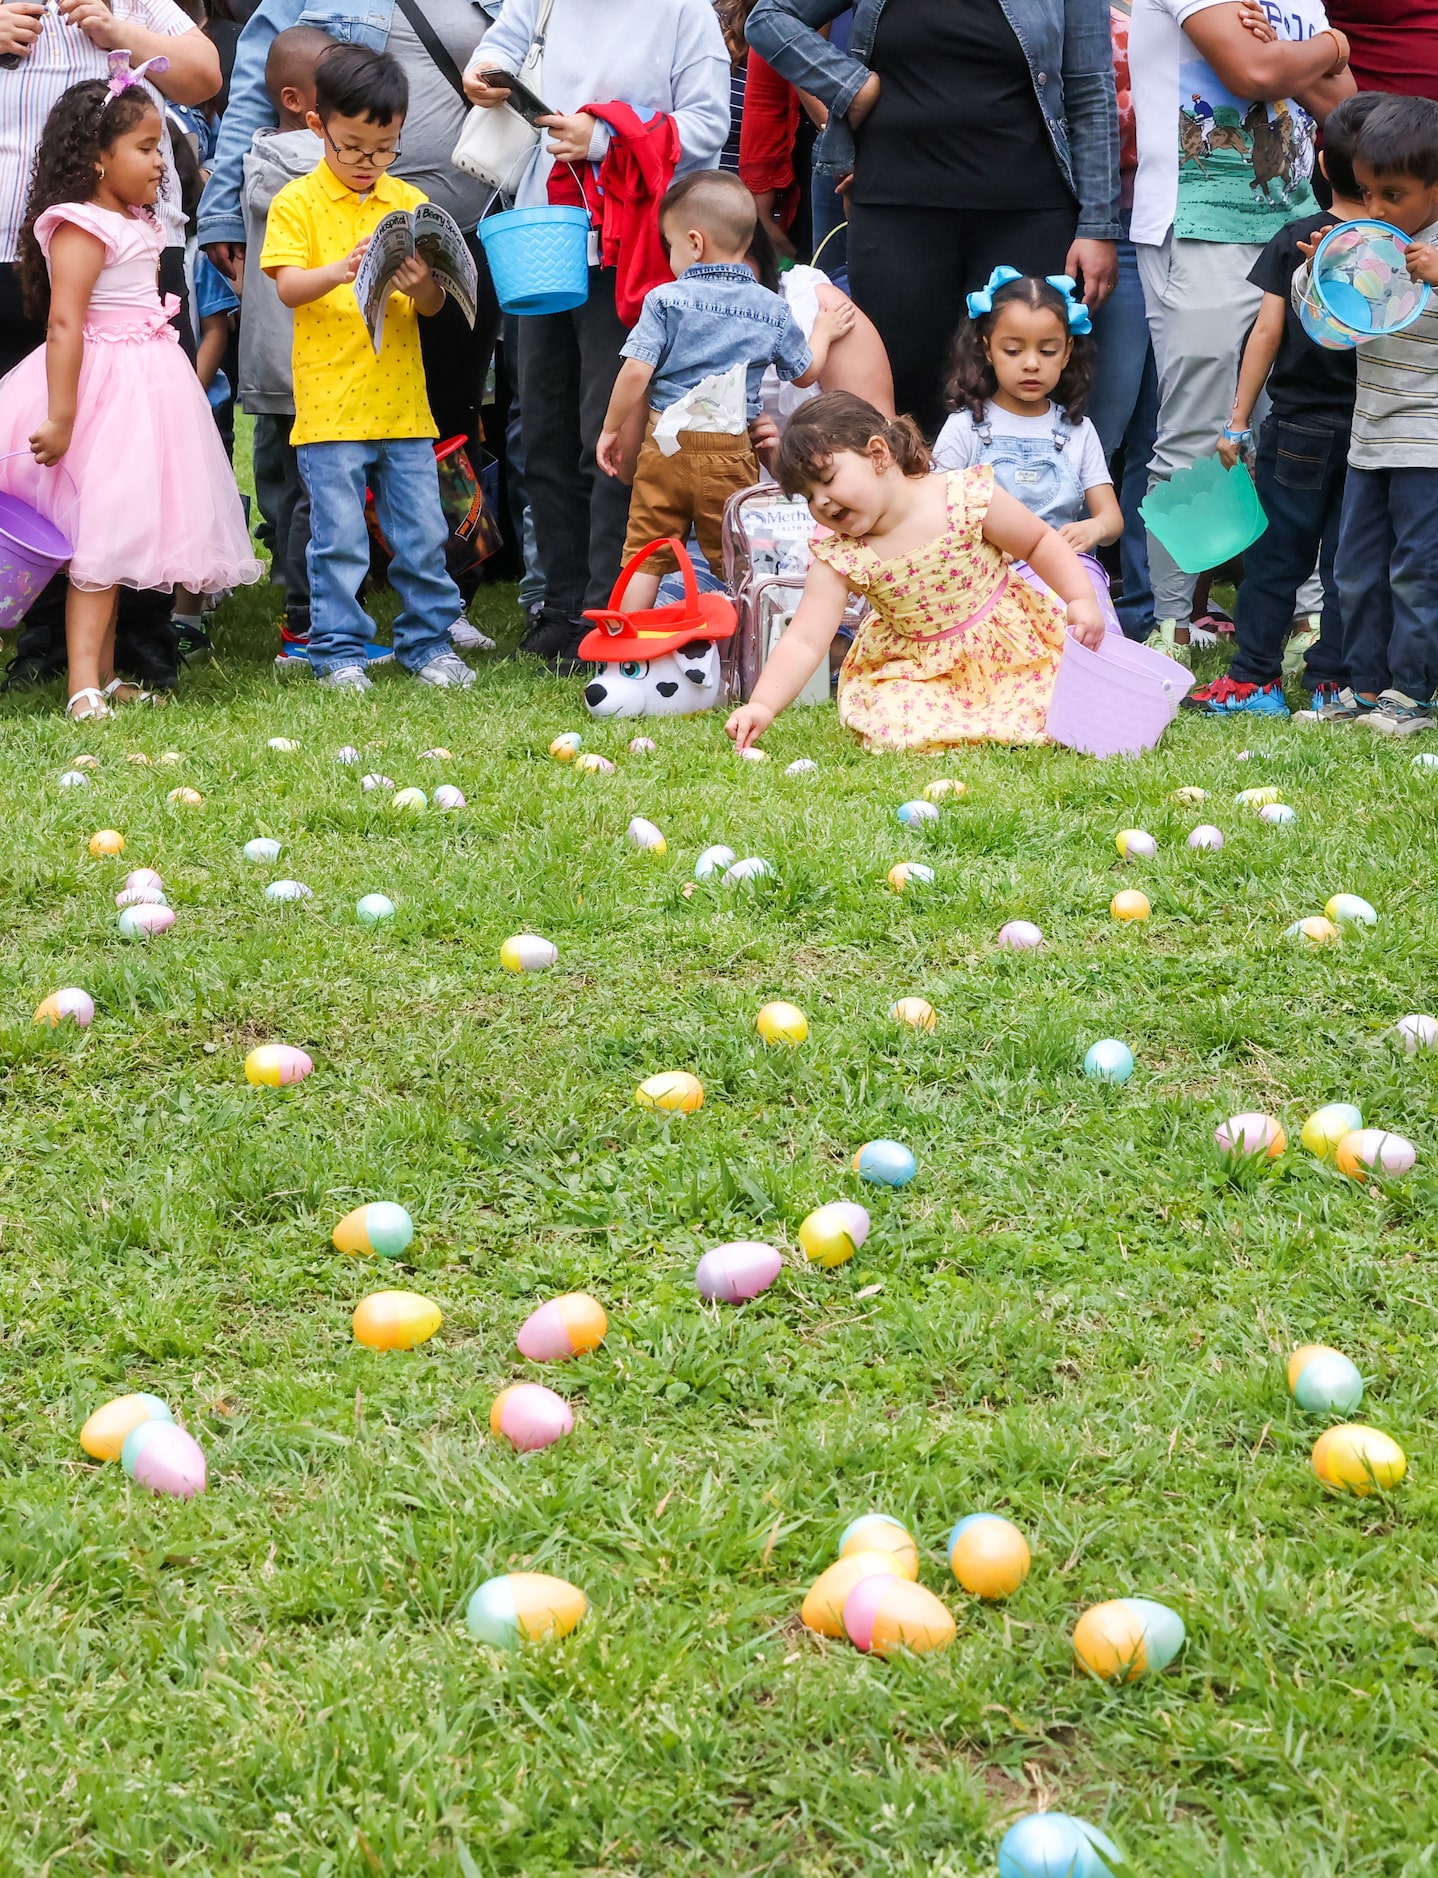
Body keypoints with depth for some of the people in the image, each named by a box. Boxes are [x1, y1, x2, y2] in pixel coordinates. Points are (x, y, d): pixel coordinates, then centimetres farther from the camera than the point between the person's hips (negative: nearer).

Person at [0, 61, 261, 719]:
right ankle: (83, 684, -16)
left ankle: (104, 674, 15)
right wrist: (60, 419, -27)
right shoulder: (82, 228, -16)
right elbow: (64, 323, -23)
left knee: (121, 534, 10)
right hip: (104, 389, -9)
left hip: (146, 386, 9)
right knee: (103, 532, -13)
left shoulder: (138, 223, 14)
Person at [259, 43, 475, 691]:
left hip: (403, 406, 3)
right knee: (339, 538, -2)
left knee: (422, 533, 6)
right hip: (330, 408, -3)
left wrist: (421, 285, -16)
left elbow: (433, 307, 8)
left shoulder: (409, 201, 10)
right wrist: (341, 270, -31)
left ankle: (427, 643, 18)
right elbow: (287, 286, -12)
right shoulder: (297, 202, 1)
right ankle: (339, 651, 9)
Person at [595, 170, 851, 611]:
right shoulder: (773, 310, 2)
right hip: (731, 452, 2)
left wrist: (612, 430, 1)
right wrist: (822, 333, 33)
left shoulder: (666, 300, -7)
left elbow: (635, 373, -12)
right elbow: (805, 373, 14)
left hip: (667, 446, -2)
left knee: (645, 557, 5)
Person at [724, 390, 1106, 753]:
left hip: (1010, 642, -1)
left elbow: (1042, 543, -4)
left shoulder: (968, 497, -17)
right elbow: (803, 643, -16)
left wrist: (1082, 602, -15)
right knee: (891, 726, -25)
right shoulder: (838, 559, -11)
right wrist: (762, 705, -30)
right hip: (920, 672, 2)